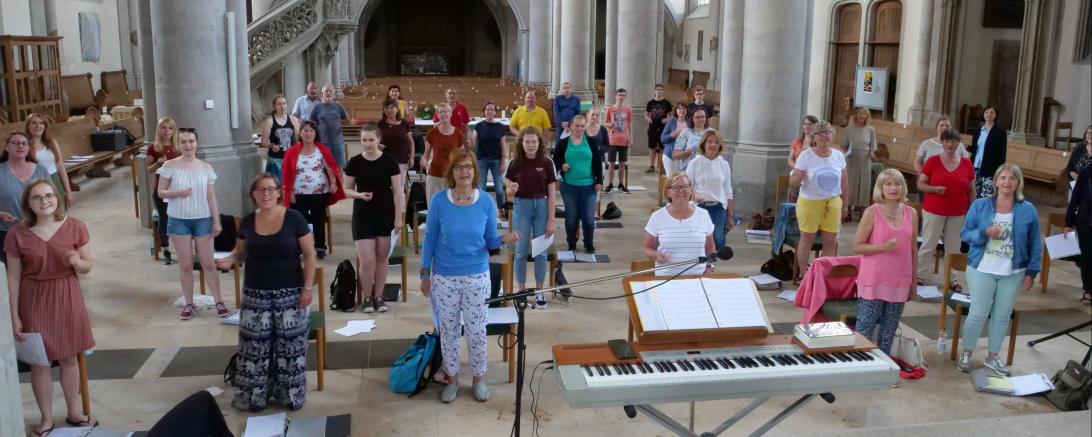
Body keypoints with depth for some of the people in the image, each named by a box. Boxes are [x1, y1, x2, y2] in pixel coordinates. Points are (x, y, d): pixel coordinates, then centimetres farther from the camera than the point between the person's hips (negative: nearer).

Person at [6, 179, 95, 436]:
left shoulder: (75, 227, -6)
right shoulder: (17, 234, -9)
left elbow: (87, 267, 2)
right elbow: (13, 278, -5)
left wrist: (76, 262, -22)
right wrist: (14, 316, -6)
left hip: (67, 297, 1)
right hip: (34, 301, -1)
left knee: (69, 358, 13)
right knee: (39, 361, 7)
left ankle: (74, 412, 29)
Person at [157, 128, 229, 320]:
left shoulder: (206, 168, 0)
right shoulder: (170, 166, -4)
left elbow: (211, 197, 3)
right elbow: (160, 192, 0)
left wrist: (216, 221, 0)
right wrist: (177, 193, -20)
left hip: (202, 219, 1)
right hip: (178, 220, 0)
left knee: (208, 263, 3)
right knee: (185, 264, 6)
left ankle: (219, 302, 12)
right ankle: (189, 304, 16)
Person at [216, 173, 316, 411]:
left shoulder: (294, 218, -9)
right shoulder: (247, 221, 1)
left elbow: (309, 254, -6)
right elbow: (240, 250, 14)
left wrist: (308, 287, -11)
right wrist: (230, 259, -9)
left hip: (289, 293, -3)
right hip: (255, 294, 3)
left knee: (290, 345, 2)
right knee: (254, 346, 5)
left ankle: (290, 394, 17)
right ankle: (254, 396, 18)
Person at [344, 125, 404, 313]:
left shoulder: (389, 160, -5)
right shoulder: (354, 162, -3)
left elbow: (398, 191, -3)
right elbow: (347, 190, 5)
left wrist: (398, 217, -6)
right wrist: (359, 195, -16)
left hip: (386, 215, 0)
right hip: (363, 216, 0)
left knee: (382, 258, 8)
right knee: (367, 260, -5)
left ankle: (378, 296, 22)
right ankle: (366, 297, 15)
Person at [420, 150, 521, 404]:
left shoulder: (486, 202, -6)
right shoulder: (439, 201, -9)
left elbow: (490, 241, 1)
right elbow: (430, 239, -1)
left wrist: (505, 239, -21)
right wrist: (425, 273, -1)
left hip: (477, 276, 0)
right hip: (445, 276, 0)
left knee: (476, 330, 9)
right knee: (448, 330, 11)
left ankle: (478, 378, 28)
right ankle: (452, 378, 29)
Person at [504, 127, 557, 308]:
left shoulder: (547, 163, -4)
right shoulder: (515, 164, -4)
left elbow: (552, 194, -3)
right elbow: (509, 193, 2)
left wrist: (551, 220, -6)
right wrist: (512, 190, -23)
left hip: (542, 207, 0)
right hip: (521, 207, 0)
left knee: (541, 251, 7)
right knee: (521, 251, 5)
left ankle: (539, 292, 19)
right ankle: (521, 291, 16)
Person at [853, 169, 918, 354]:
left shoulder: (911, 214, 5)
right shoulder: (872, 212, -6)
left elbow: (913, 250, 12)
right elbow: (857, 246, -7)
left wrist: (914, 280, 12)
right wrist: (883, 246, -21)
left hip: (899, 282, 4)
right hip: (873, 282, -4)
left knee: (889, 329, 11)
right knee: (865, 328, 0)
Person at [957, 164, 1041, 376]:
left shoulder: (1028, 210, -2)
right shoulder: (980, 205, -5)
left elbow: (1035, 244, 4)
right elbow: (965, 234, -2)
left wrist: (1031, 272, 2)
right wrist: (985, 233, -22)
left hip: (1013, 273, 2)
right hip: (982, 270, -2)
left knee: (1002, 316, 10)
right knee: (978, 314, 1)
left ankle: (992, 357, 25)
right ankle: (966, 354, 18)